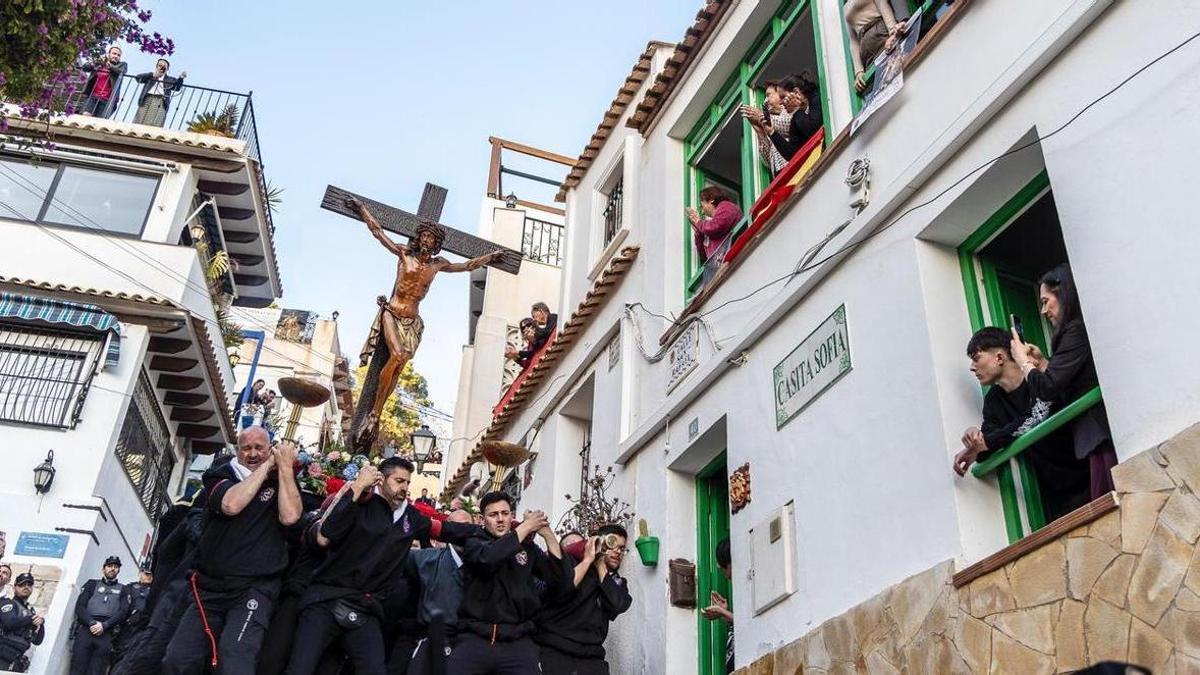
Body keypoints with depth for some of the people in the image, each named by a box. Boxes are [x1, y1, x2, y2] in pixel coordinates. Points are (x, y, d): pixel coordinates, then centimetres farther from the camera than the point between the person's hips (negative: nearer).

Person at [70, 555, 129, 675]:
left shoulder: (122, 589, 21)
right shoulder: (92, 584, 20)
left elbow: (123, 611, 6)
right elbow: (79, 606, 8)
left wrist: (104, 626, -10)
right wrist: (92, 623, -9)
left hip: (106, 635, 0)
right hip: (85, 630, 0)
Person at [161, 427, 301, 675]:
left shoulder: (283, 482, 8)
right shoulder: (220, 475, 9)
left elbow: (289, 516, -13)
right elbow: (231, 504, -14)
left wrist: (285, 466, -9)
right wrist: (267, 466, -9)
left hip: (254, 588, -3)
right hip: (209, 586, 3)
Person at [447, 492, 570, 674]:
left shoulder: (528, 547, 11)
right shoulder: (474, 543, 8)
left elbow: (562, 581, 1)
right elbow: (486, 559, -17)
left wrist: (548, 535, -8)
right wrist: (525, 527, -12)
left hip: (517, 641, 1)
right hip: (475, 637, -1)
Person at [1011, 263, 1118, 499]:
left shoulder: (1077, 330, -7)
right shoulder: (1079, 329, 21)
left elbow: (1047, 388, -10)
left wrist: (1022, 359, 6)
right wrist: (1041, 362, 19)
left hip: (1104, 433, -9)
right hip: (1098, 437, 9)